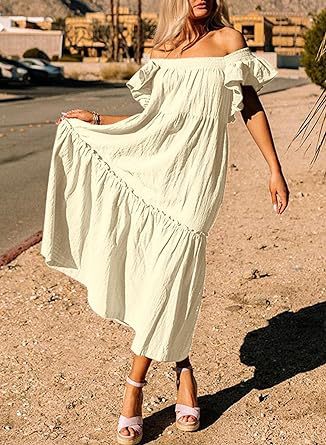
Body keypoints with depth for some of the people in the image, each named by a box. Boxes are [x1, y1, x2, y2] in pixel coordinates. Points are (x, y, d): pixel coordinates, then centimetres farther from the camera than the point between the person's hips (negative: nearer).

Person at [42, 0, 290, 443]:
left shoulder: (226, 39, 5)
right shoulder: (161, 51, 14)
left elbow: (251, 108, 4)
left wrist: (275, 169, 0)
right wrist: (96, 121, 15)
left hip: (195, 177, -3)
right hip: (155, 172, 3)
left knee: (167, 278, -6)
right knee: (152, 274, -1)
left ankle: (134, 389, 8)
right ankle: (183, 369, 20)